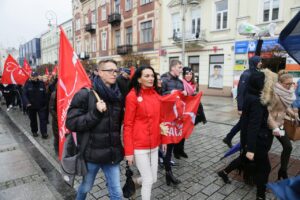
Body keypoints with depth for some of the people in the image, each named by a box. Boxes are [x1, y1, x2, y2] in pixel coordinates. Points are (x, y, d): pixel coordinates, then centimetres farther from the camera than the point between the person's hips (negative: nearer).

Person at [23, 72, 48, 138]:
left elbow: (45, 94, -2)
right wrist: (27, 103, -23)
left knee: (43, 119, -2)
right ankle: (34, 131, 32)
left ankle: (44, 133, 3)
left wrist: (45, 104, -3)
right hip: (31, 106, 1)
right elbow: (24, 94, -8)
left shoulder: (41, 83, -4)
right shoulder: (27, 84, -5)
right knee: (33, 120, 15)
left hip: (41, 106, -1)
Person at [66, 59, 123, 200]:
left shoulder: (117, 96, 3)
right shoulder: (85, 94, -12)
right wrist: (95, 113, -24)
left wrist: (118, 145, 8)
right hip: (91, 153, -3)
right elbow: (71, 123, -15)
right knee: (85, 188, 23)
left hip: (112, 153, 3)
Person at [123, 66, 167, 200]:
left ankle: (136, 181, 48)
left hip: (154, 144, 6)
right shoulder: (132, 96, -13)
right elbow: (128, 125, -12)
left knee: (153, 179, 17)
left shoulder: (156, 94, 6)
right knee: (148, 180, 4)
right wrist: (128, 151, -13)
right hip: (139, 145, -6)